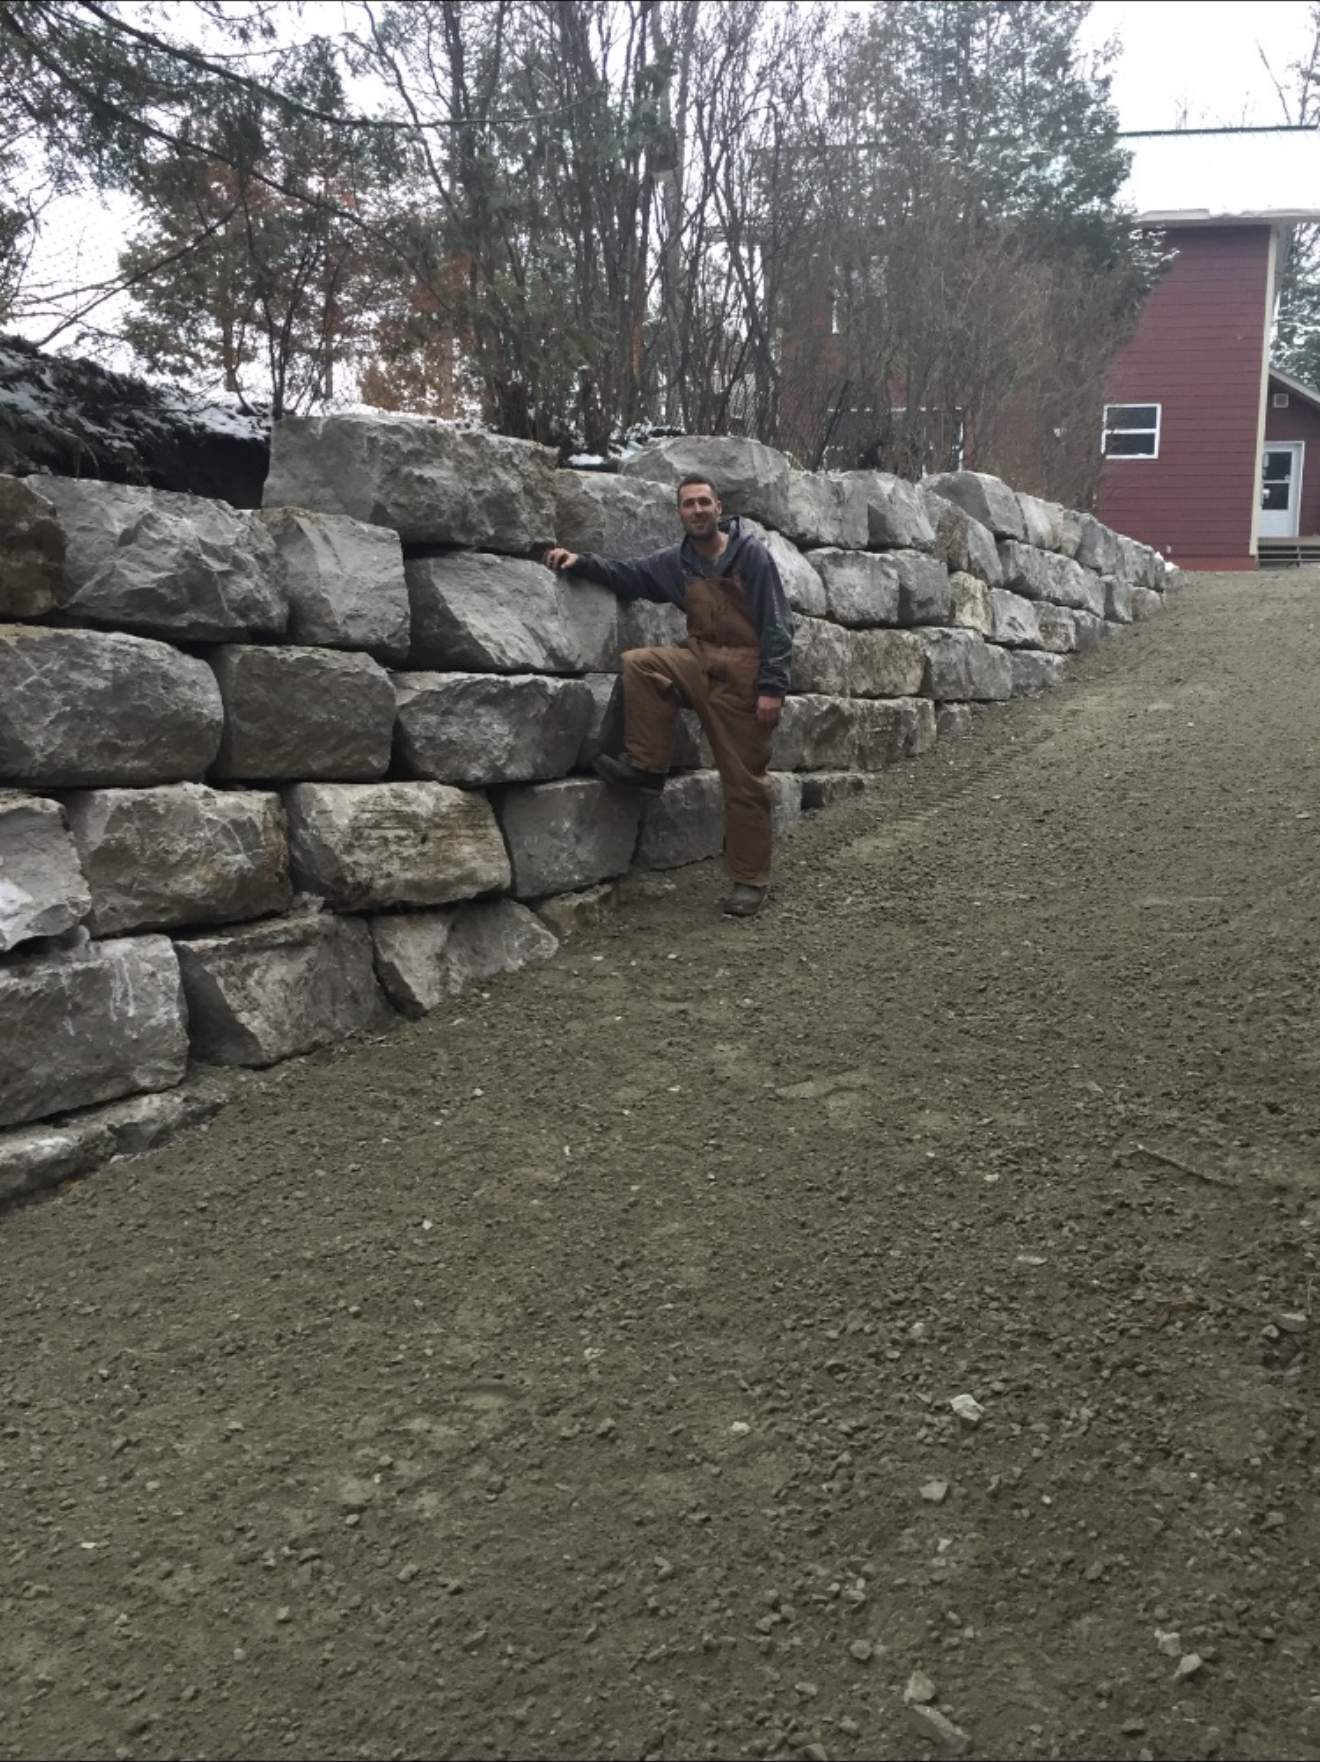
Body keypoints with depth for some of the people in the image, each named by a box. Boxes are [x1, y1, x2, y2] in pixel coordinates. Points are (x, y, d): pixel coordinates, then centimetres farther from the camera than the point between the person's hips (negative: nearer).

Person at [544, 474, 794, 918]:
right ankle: (646, 765, -9)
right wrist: (580, 561, 1)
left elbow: (777, 624, -12)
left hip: (744, 674, -5)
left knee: (745, 782, -2)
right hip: (701, 661, 5)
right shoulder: (676, 562, 8)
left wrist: (772, 687, -18)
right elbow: (628, 575, 18)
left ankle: (751, 880, 9)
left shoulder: (751, 555, -8)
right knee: (639, 663, -20)